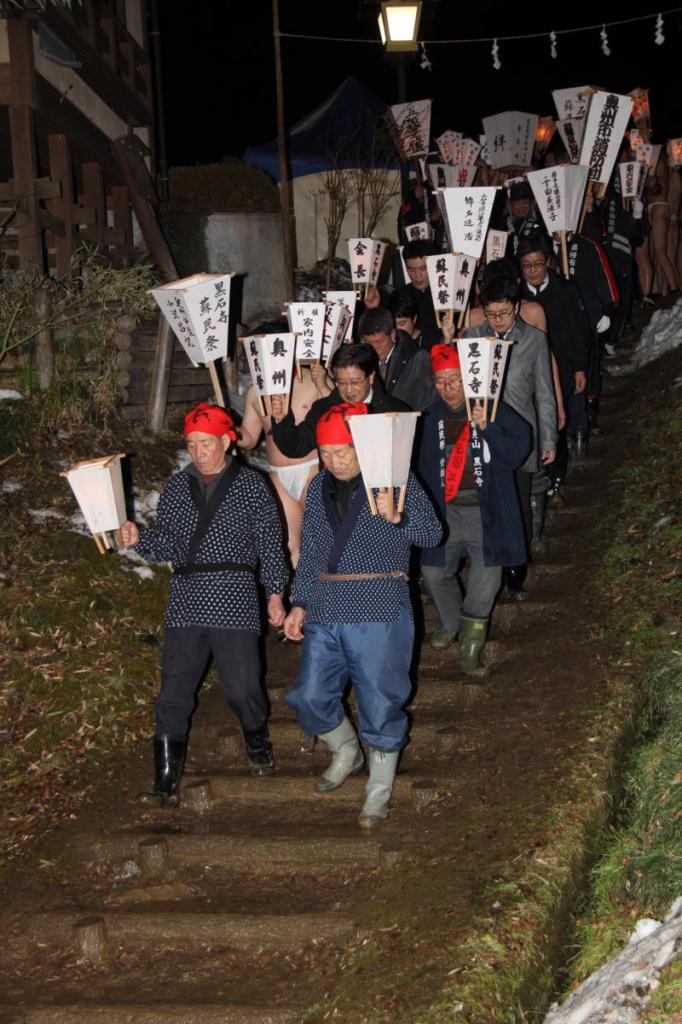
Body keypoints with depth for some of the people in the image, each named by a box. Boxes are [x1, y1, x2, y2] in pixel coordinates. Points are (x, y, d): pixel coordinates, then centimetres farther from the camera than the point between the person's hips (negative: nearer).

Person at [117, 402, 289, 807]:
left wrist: (276, 593, 0)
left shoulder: (252, 485, 4)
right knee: (174, 695, -2)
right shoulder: (177, 487, 13)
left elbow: (271, 543, 4)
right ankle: (167, 784, 2)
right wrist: (139, 538, -7)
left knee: (243, 689, -3)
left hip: (235, 600, -3)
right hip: (187, 599, 3)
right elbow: (168, 546, 12)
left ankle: (258, 742, 30)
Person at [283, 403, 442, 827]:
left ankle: (380, 790, 15)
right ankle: (346, 752, 35)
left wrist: (396, 517, -25)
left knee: (381, 703, -1)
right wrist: (299, 603, 13)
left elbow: (433, 533, -7)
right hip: (325, 612, 5)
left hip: (379, 612, -5)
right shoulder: (320, 488, 13)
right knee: (310, 696, 7)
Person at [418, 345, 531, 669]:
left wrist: (487, 427, -28)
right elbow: (425, 468, 15)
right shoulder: (432, 418, 5)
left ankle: (471, 646, 5)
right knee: (434, 572, 8)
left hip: (486, 511, -4)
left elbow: (516, 453, -16)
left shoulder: (496, 411, -7)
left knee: (486, 579, -9)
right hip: (446, 511, 4)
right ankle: (450, 623, 36)